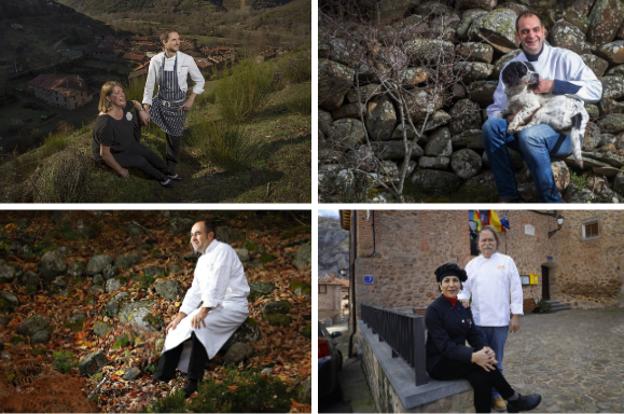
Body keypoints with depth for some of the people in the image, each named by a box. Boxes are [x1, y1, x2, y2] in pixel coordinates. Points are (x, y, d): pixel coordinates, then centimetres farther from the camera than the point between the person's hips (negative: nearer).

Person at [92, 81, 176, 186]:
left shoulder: (124, 106, -17)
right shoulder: (105, 123, -39)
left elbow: (135, 103, 10)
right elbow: (105, 153, -31)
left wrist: (141, 110, -13)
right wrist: (120, 170, -20)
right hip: (112, 153, -7)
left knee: (148, 153, 0)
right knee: (140, 161, -11)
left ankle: (168, 174, 19)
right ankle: (162, 178, 13)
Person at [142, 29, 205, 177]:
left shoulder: (187, 59, -14)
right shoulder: (156, 60, -12)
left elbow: (200, 81, -2)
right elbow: (149, 85, -7)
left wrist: (191, 99, -8)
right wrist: (145, 107, -10)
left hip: (178, 105, -1)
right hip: (159, 102, 1)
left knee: (174, 138, 10)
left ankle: (170, 170, 32)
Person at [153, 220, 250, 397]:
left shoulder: (222, 251, -11)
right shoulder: (202, 260, 16)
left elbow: (216, 285, -22)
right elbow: (195, 291, 12)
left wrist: (203, 311, -30)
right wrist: (180, 316, 1)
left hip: (233, 306, -9)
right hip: (213, 307, 9)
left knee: (198, 325, -30)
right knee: (177, 327, -3)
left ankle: (193, 382, -27)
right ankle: (161, 378, -7)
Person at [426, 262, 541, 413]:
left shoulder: (464, 308, 7)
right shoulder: (433, 310, -15)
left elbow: (474, 335, 1)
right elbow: (444, 345, -23)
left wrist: (485, 349, -23)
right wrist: (472, 356, -36)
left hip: (458, 359, 6)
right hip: (439, 362, -6)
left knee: (481, 377, -24)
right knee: (479, 362, -26)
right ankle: (514, 400, -11)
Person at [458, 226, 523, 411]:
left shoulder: (507, 261, 4)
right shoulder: (472, 264, 8)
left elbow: (516, 290, 1)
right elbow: (465, 288, 4)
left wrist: (516, 316, -5)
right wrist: (462, 299, -19)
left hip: (500, 320, -1)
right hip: (478, 320, 1)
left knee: (496, 361, 9)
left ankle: (496, 394, 21)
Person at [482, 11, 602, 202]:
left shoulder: (564, 58, -4)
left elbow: (595, 90, -13)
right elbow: (497, 107, 7)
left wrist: (554, 86, -20)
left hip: (564, 133, -4)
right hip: (526, 131, 4)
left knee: (529, 134, -36)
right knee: (491, 126, -22)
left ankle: (551, 201, -22)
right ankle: (508, 195, -18)